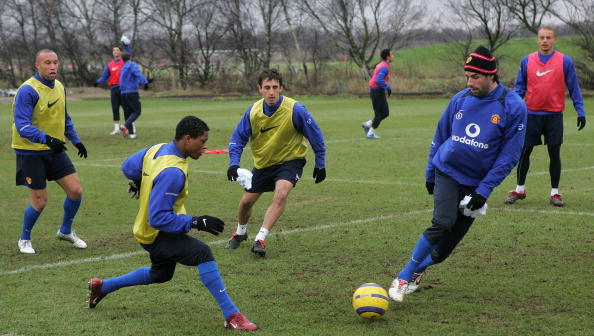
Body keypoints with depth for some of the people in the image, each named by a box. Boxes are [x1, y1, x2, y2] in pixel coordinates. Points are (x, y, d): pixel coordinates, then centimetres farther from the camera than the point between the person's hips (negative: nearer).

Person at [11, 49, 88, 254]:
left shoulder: (59, 87, 6)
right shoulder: (28, 90, -19)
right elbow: (22, 125, -26)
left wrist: (75, 140, 18)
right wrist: (46, 138, -38)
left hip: (55, 151, 7)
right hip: (31, 153, -7)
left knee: (75, 191, 0)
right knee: (40, 202, -3)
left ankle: (66, 231, 25)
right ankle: (24, 239, 23)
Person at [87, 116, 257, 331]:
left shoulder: (157, 149, -2)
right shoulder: (173, 172, -30)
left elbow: (128, 167, 15)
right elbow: (159, 218, -31)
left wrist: (140, 184, 33)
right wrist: (195, 223, -30)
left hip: (146, 230, 10)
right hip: (157, 235, -10)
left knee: (161, 274, 30)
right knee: (203, 253, -28)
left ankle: (102, 286, 44)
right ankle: (231, 316, -32)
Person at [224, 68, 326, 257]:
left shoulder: (295, 110, -23)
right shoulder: (253, 112, -14)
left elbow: (315, 135, -10)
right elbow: (238, 138, -2)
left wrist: (320, 163, -4)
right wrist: (234, 163, -17)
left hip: (290, 160, -4)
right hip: (262, 163, 4)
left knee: (281, 194, -29)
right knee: (246, 201, 9)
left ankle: (260, 239, -24)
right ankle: (240, 233, 40)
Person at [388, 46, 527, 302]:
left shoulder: (513, 107, -9)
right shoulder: (460, 99, 0)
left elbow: (509, 155, -7)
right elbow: (440, 137, 13)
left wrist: (484, 190, -12)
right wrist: (430, 175, 15)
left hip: (476, 183, 0)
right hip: (446, 172, 0)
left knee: (448, 243, 2)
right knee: (443, 223, -22)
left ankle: (418, 269, 29)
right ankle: (404, 278, -12)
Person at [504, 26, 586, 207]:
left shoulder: (565, 61, 0)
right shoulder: (527, 61, 4)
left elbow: (574, 88, 3)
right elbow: (520, 87, 10)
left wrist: (580, 112, -2)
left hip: (554, 115, -1)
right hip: (531, 115, 1)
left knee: (554, 153, 1)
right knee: (524, 152, 4)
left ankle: (555, 193, 12)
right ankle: (519, 190, 18)